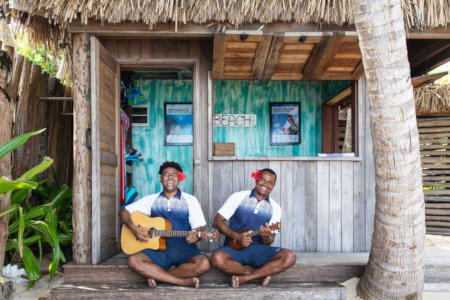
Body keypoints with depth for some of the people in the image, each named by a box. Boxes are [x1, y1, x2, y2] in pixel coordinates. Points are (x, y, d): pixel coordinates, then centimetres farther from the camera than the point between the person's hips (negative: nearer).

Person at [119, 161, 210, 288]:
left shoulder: (190, 200, 8)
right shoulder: (151, 200, 12)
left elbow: (197, 229, 4)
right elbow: (124, 212, 12)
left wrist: (194, 237, -21)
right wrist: (134, 228, -8)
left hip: (183, 248, -1)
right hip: (158, 248, 1)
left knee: (204, 263, -31)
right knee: (133, 260, -28)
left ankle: (156, 276, -14)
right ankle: (184, 281, -23)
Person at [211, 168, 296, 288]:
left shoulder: (275, 208, 7)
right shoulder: (238, 197, 0)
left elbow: (269, 241, 8)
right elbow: (217, 221, -2)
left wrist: (266, 237, -17)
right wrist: (236, 236, -16)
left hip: (258, 250, 2)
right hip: (234, 247, -2)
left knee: (289, 257, -22)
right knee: (217, 258, -35)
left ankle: (245, 278, -20)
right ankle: (259, 274, -15)